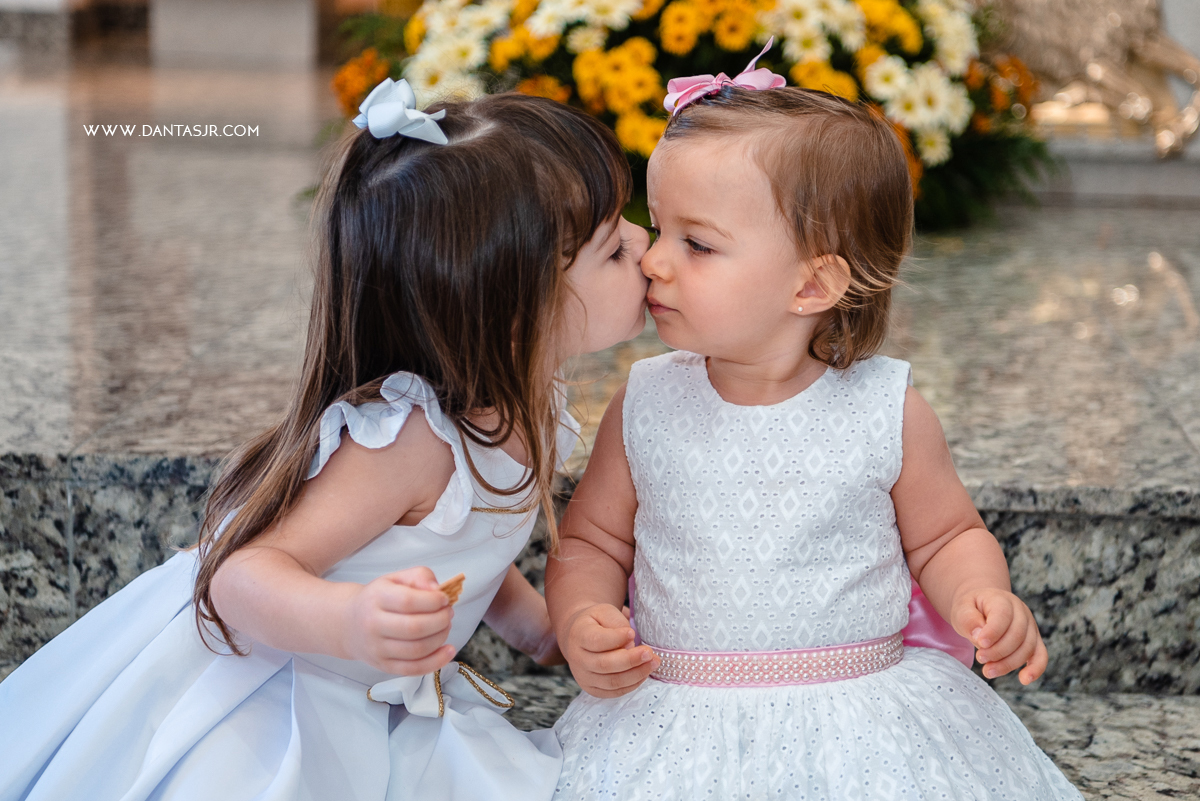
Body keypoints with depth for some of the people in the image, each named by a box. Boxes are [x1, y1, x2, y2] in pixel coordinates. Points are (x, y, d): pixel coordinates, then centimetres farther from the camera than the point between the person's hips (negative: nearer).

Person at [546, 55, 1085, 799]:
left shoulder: (889, 411, -5)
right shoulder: (646, 405, 0)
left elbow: (947, 538, 9)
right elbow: (591, 542, 10)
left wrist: (984, 599, -12)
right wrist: (582, 624, -10)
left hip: (864, 726, -1)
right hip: (677, 730, 1)